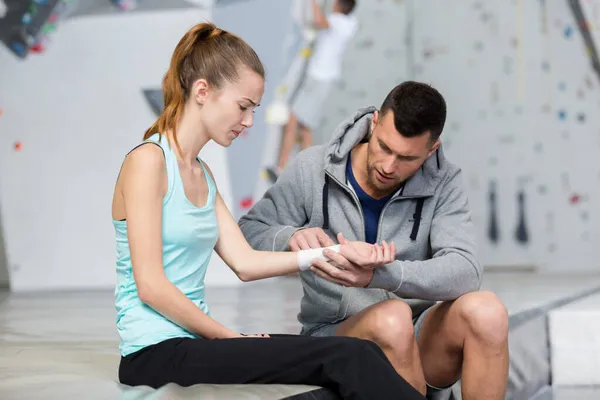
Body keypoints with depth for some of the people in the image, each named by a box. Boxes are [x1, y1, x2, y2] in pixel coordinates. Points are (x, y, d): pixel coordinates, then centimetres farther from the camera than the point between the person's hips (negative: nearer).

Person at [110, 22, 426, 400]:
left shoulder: (202, 174, 18)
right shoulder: (147, 160, -9)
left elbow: (245, 262, 9)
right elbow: (151, 286, -15)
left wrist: (334, 252, 1)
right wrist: (229, 336, -9)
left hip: (192, 342, 8)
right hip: (157, 354, -8)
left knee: (360, 355, -10)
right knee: (349, 360, -20)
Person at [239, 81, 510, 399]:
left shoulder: (444, 182, -4)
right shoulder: (313, 169, -5)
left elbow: (465, 271, -19)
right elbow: (248, 233, 2)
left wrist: (379, 275, -38)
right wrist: (290, 238, -24)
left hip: (418, 342, 2)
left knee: (486, 311, -29)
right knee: (392, 317, -35)